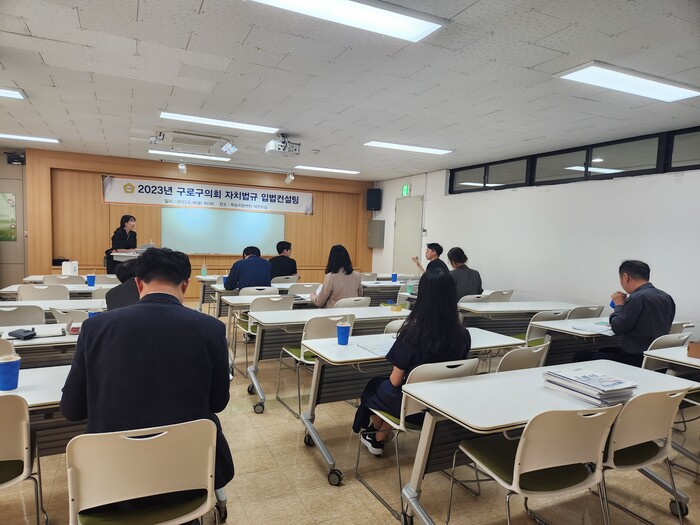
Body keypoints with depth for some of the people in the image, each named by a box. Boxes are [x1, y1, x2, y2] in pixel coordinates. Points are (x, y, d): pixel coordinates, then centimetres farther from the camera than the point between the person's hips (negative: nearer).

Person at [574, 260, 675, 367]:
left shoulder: (638, 298, -22)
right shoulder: (666, 297, 7)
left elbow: (617, 328, -18)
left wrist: (619, 305, -2)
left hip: (637, 359, -10)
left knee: (580, 356, -5)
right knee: (603, 350, 32)